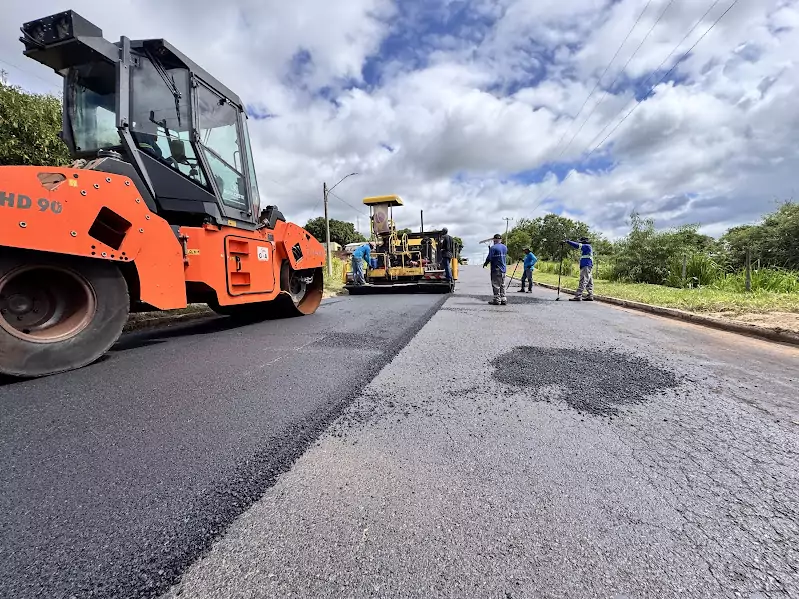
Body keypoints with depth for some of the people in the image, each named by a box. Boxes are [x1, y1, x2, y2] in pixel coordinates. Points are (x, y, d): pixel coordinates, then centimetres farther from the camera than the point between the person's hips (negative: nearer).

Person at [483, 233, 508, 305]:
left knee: (496, 285, -1)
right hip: (503, 269, 7)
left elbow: (489, 258, -12)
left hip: (495, 269, -7)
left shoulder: (493, 248, -13)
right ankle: (503, 299, 13)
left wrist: (485, 263, 7)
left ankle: (497, 300, 1)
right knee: (502, 285, 12)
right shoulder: (505, 247, 10)